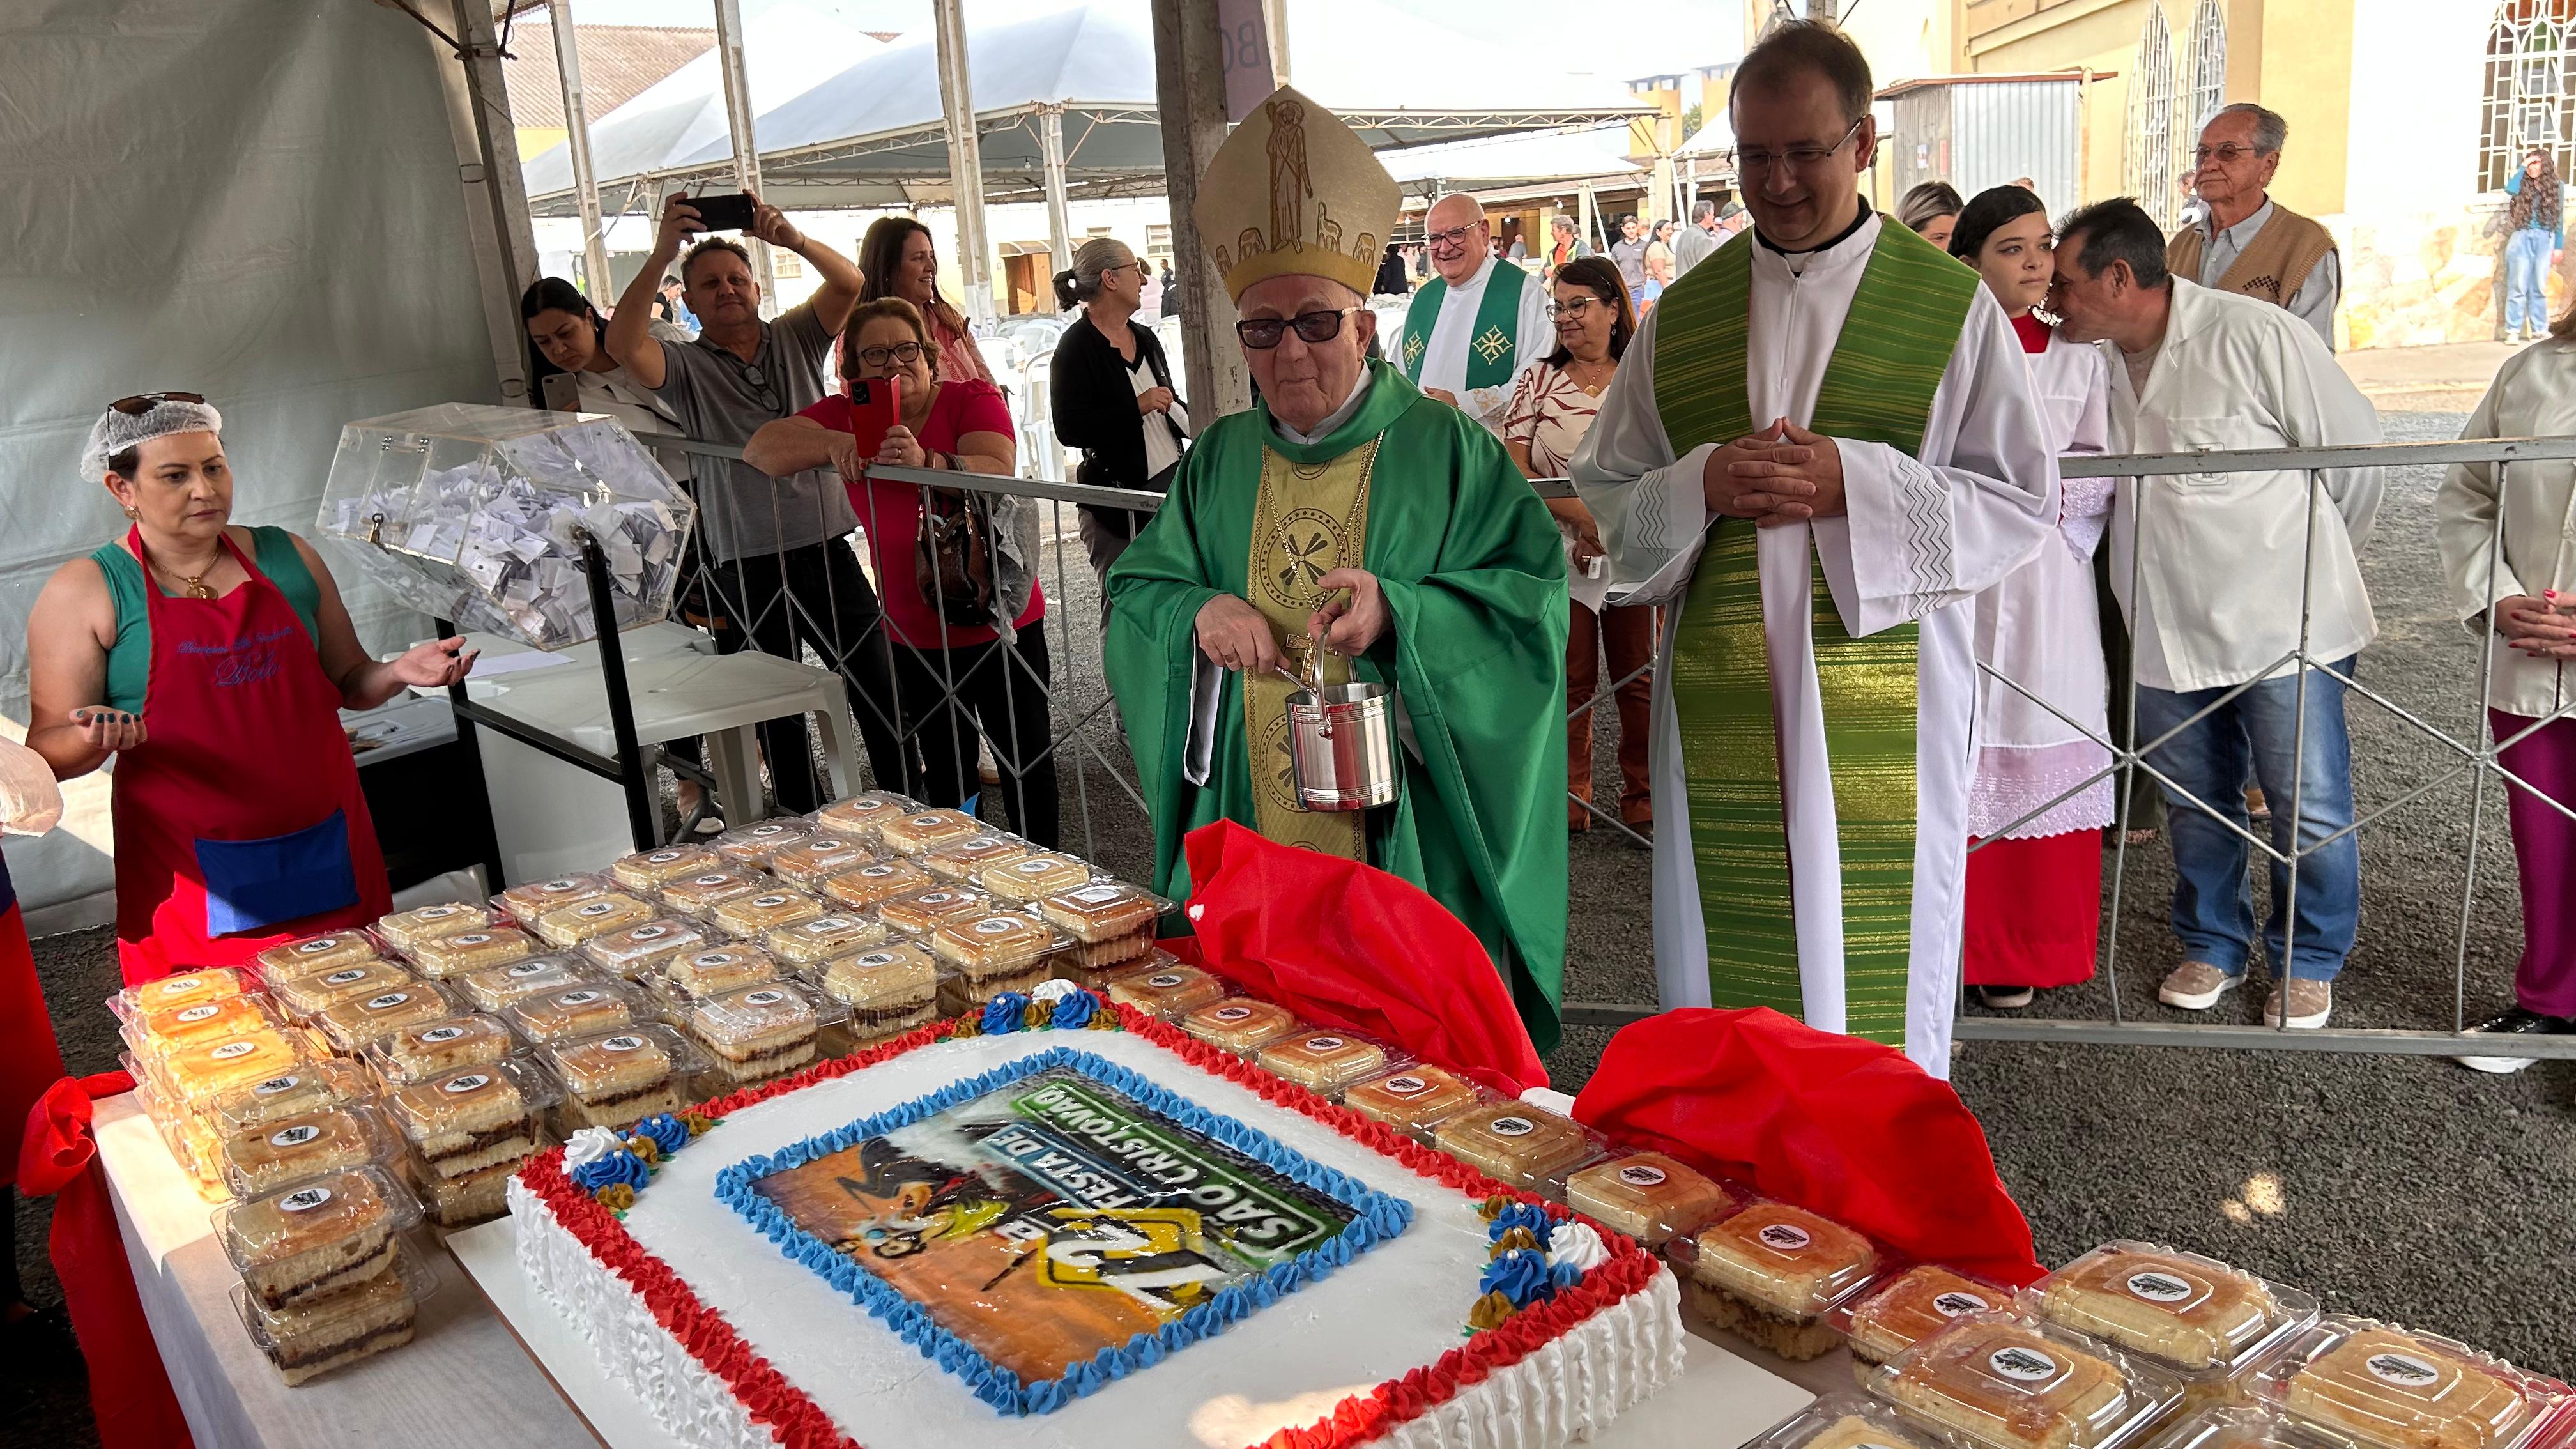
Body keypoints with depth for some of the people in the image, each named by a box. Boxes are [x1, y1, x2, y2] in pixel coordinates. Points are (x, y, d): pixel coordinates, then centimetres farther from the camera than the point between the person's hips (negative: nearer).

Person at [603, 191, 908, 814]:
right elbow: (624, 346, -17)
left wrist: (794, 240, -23)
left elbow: (848, 283, -5)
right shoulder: (685, 366, 3)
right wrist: (661, 256, -25)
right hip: (747, 570, -1)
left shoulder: (794, 339, 9)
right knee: (777, 720, 8)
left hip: (829, 552, 2)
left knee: (881, 694, 7)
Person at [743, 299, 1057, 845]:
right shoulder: (846, 416, 3)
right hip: (916, 633, 4)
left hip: (1002, 619, -3)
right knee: (946, 772, 16)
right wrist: (834, 444, -26)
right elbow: (762, 448, -8)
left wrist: (926, 461, -43)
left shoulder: (973, 399, -7)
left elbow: (997, 475, -25)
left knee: (1026, 762, 5)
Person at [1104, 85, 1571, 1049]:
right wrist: (1197, 613, -13)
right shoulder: (1218, 462, 10)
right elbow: (1133, 591, 10)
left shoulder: (1446, 451, -2)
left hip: (1404, 848, -3)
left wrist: (1398, 610, -25)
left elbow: (1531, 599, -8)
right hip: (1248, 836, 3)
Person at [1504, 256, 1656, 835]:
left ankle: (1644, 800, 17)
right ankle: (1568, 803, 17)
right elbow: (1513, 469, -3)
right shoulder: (1539, 379, 4)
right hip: (1559, 558, 0)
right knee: (1568, 683, 5)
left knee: (1642, 680, 4)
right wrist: (1581, 513, -14)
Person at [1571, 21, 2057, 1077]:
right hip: (1723, 701, 3)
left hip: (1885, 701, -2)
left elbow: (2024, 502, -1)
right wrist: (1702, 485, -11)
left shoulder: (1951, 305, 1)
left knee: (1875, 955, 5)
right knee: (1725, 965, 9)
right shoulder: (1682, 314, 9)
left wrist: (1856, 484, -15)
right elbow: (1605, 492, 10)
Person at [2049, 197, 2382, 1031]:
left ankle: (2311, 963, 25)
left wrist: (2322, 560, 7)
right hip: (2166, 627, 5)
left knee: (2309, 806, 5)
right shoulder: (2094, 364, 1)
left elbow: (2353, 449, -6)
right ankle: (2213, 946, 35)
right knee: (2195, 802, 15)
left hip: (2284, 620, -5)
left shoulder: (2254, 335, -15)